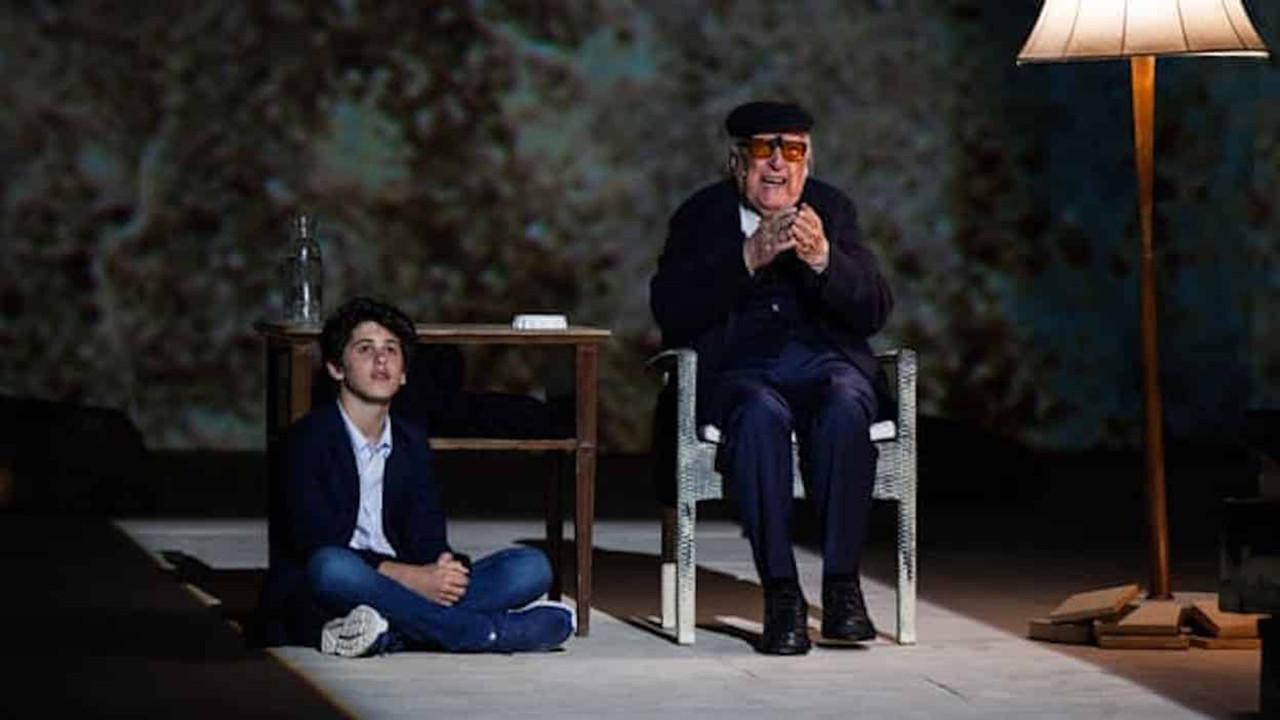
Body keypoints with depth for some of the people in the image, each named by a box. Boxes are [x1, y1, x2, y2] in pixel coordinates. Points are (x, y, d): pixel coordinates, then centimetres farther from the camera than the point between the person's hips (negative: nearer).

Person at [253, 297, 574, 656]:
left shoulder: (411, 442, 15)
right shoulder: (310, 438, -4)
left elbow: (427, 538, 7)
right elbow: (316, 544, -16)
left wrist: (444, 567, -19)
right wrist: (409, 576, -24)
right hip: (311, 607, -6)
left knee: (532, 567, -9)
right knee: (332, 569, -41)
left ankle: (387, 634, -34)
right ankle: (490, 632, -34)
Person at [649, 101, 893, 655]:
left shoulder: (832, 210, 13)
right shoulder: (702, 215, 9)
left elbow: (873, 311, 2)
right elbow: (669, 310, -7)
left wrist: (823, 260, -17)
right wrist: (748, 259, -18)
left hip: (824, 362, 1)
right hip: (736, 372, -1)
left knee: (845, 409, -33)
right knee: (762, 415, -36)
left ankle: (841, 585, -28)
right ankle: (780, 597, -33)